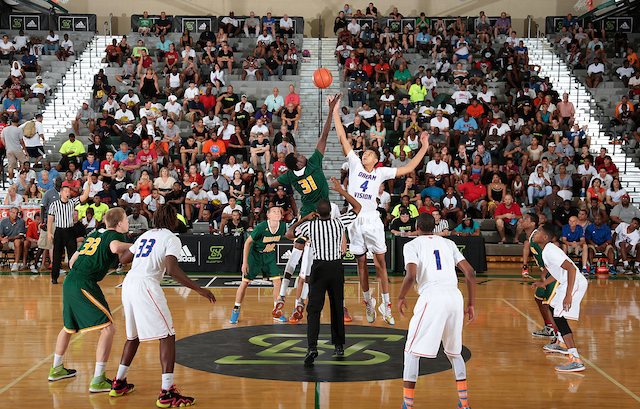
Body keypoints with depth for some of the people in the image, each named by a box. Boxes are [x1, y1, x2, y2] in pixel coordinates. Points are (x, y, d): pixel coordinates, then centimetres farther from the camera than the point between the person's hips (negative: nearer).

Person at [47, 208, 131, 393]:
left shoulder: (94, 234, 23)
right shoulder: (116, 235, 0)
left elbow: (73, 260, 27)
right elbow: (115, 247, -25)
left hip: (69, 281, 9)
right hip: (84, 284, -9)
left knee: (69, 327, 27)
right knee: (108, 328, -8)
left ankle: (56, 369, 43)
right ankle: (98, 380, -13)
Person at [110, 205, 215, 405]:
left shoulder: (146, 235, 21)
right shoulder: (171, 238, 0)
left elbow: (123, 259, 29)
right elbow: (172, 270, -15)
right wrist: (198, 289, -14)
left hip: (128, 283, 8)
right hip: (146, 285, -8)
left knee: (134, 335, 24)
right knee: (168, 336, -6)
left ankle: (119, 384, 31)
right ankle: (167, 393, -13)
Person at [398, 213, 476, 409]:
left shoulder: (412, 245, 8)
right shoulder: (448, 243, 21)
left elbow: (411, 276, -9)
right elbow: (470, 272, 12)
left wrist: (400, 298, 7)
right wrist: (471, 303, 18)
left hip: (432, 297, -5)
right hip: (455, 296, 5)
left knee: (412, 351, 7)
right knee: (454, 351, 22)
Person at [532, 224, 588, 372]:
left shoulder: (550, 251, -18)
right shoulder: (546, 250, 14)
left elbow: (571, 269, -26)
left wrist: (568, 295, -30)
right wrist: (543, 283, 28)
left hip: (576, 283, -11)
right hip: (567, 282, 11)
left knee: (559, 317, -16)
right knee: (553, 308, 28)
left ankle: (576, 360, -24)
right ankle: (562, 343, 47)